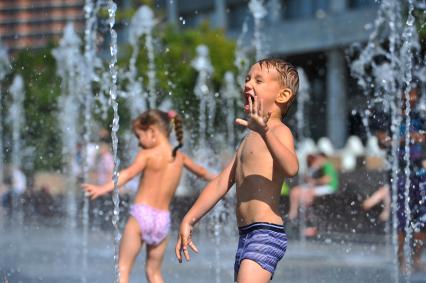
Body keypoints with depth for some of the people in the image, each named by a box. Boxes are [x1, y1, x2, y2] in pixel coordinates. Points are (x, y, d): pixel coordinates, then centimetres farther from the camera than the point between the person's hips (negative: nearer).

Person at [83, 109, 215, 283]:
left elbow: (129, 173, -24)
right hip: (163, 220, 5)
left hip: (141, 214, -5)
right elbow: (201, 172, 30)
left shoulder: (147, 155, -5)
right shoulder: (179, 157, 12)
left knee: (123, 267, -3)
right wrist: (213, 178, 52)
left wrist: (104, 189, -37)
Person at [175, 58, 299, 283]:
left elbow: (291, 168, -29)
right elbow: (221, 183, 23)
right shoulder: (249, 139, 22)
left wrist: (265, 131, -42)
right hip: (246, 235, 10)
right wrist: (189, 220, 19)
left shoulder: (279, 132, -7)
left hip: (266, 233, -10)